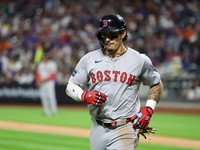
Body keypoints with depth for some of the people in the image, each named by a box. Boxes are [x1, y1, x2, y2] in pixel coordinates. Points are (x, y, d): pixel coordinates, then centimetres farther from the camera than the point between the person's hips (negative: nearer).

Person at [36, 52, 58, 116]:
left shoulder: (52, 64, -4)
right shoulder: (40, 64, 13)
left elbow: (53, 75, -11)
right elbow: (38, 73, 17)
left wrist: (44, 80, -16)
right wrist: (38, 81, 1)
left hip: (49, 82, -5)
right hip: (41, 84, 5)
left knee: (51, 96, -14)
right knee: (43, 97, 0)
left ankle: (54, 111, -10)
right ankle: (46, 112, 3)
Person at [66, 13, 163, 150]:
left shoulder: (140, 60, 2)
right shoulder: (89, 59, 7)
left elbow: (157, 84, 15)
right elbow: (71, 87, 10)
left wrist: (149, 110, 0)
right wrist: (85, 95, -12)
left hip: (125, 129, -3)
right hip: (98, 128, 3)